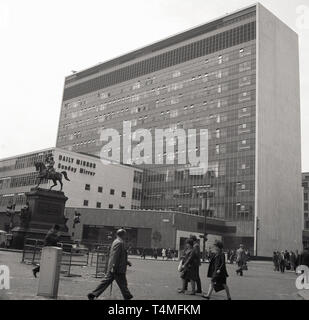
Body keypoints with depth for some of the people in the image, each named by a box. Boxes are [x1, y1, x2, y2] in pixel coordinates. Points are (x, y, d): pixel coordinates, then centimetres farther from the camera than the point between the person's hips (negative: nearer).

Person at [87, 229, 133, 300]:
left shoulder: (116, 242, 17)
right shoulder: (119, 243, -15)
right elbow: (115, 256, -22)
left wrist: (127, 262, 26)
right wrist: (114, 267, -24)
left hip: (112, 268, 10)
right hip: (118, 269, -10)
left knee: (106, 282, 9)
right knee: (123, 284, 4)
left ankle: (93, 295, 7)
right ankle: (127, 297, 15)